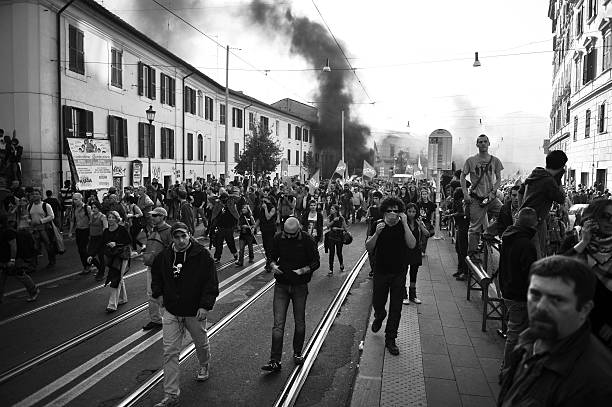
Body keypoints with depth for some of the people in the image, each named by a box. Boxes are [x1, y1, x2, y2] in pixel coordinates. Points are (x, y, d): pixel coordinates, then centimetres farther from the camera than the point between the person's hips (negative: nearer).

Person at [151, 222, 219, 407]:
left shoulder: (202, 255, -15)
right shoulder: (164, 256, -3)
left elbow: (211, 283, -14)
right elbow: (156, 275, 19)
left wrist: (205, 306, -19)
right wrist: (158, 293, 8)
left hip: (195, 311, -2)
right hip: (171, 311, 2)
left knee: (201, 343, 20)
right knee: (170, 352, 0)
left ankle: (204, 365, 52)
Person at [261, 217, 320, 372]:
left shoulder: (307, 241, -11)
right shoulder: (278, 238, -3)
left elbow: (316, 262, -5)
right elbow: (272, 257, 10)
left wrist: (302, 270, -20)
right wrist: (273, 265, -11)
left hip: (300, 286, -1)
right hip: (281, 285, 1)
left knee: (300, 323, 11)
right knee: (278, 324, -3)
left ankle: (297, 353, 33)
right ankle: (275, 361, 2)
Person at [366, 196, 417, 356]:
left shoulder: (403, 227, -6)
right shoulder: (378, 225, -5)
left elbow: (412, 245, -22)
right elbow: (368, 248, -12)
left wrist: (405, 223, -26)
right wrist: (377, 233, -28)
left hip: (399, 274, 0)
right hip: (381, 272, 1)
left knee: (396, 308, 4)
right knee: (377, 303, 13)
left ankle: (390, 339, 18)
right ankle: (379, 317, 49)